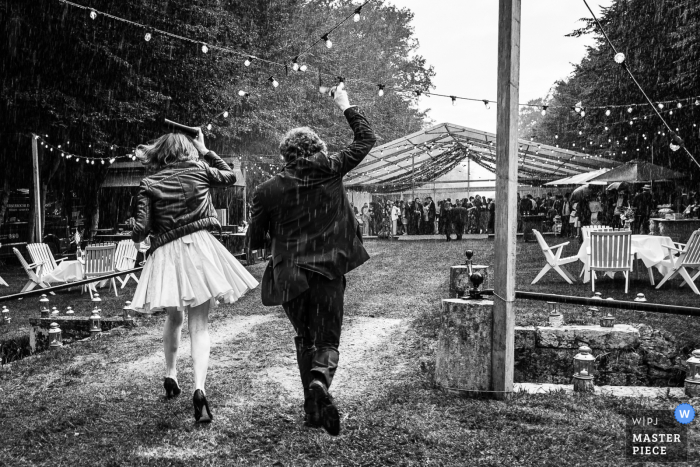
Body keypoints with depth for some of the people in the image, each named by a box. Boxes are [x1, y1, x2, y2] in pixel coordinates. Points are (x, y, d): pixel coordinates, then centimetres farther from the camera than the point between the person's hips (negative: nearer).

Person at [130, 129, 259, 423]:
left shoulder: (150, 184, 3)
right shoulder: (200, 170, 5)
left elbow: (141, 228, -3)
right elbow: (230, 176, 24)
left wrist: (137, 238, 19)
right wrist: (206, 151, 28)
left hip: (166, 254, 1)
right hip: (199, 247, -1)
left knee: (174, 318, 24)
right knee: (199, 325, 0)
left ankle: (170, 375, 33)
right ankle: (199, 388, -15)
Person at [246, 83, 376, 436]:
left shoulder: (269, 190, -2)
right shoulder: (331, 171, -2)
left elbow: (254, 241, 6)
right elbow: (367, 139, 11)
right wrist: (346, 105, 20)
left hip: (289, 275, 1)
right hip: (329, 273, -1)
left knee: (305, 339, 20)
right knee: (328, 340, 7)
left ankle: (312, 409, 20)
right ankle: (320, 382, -24)